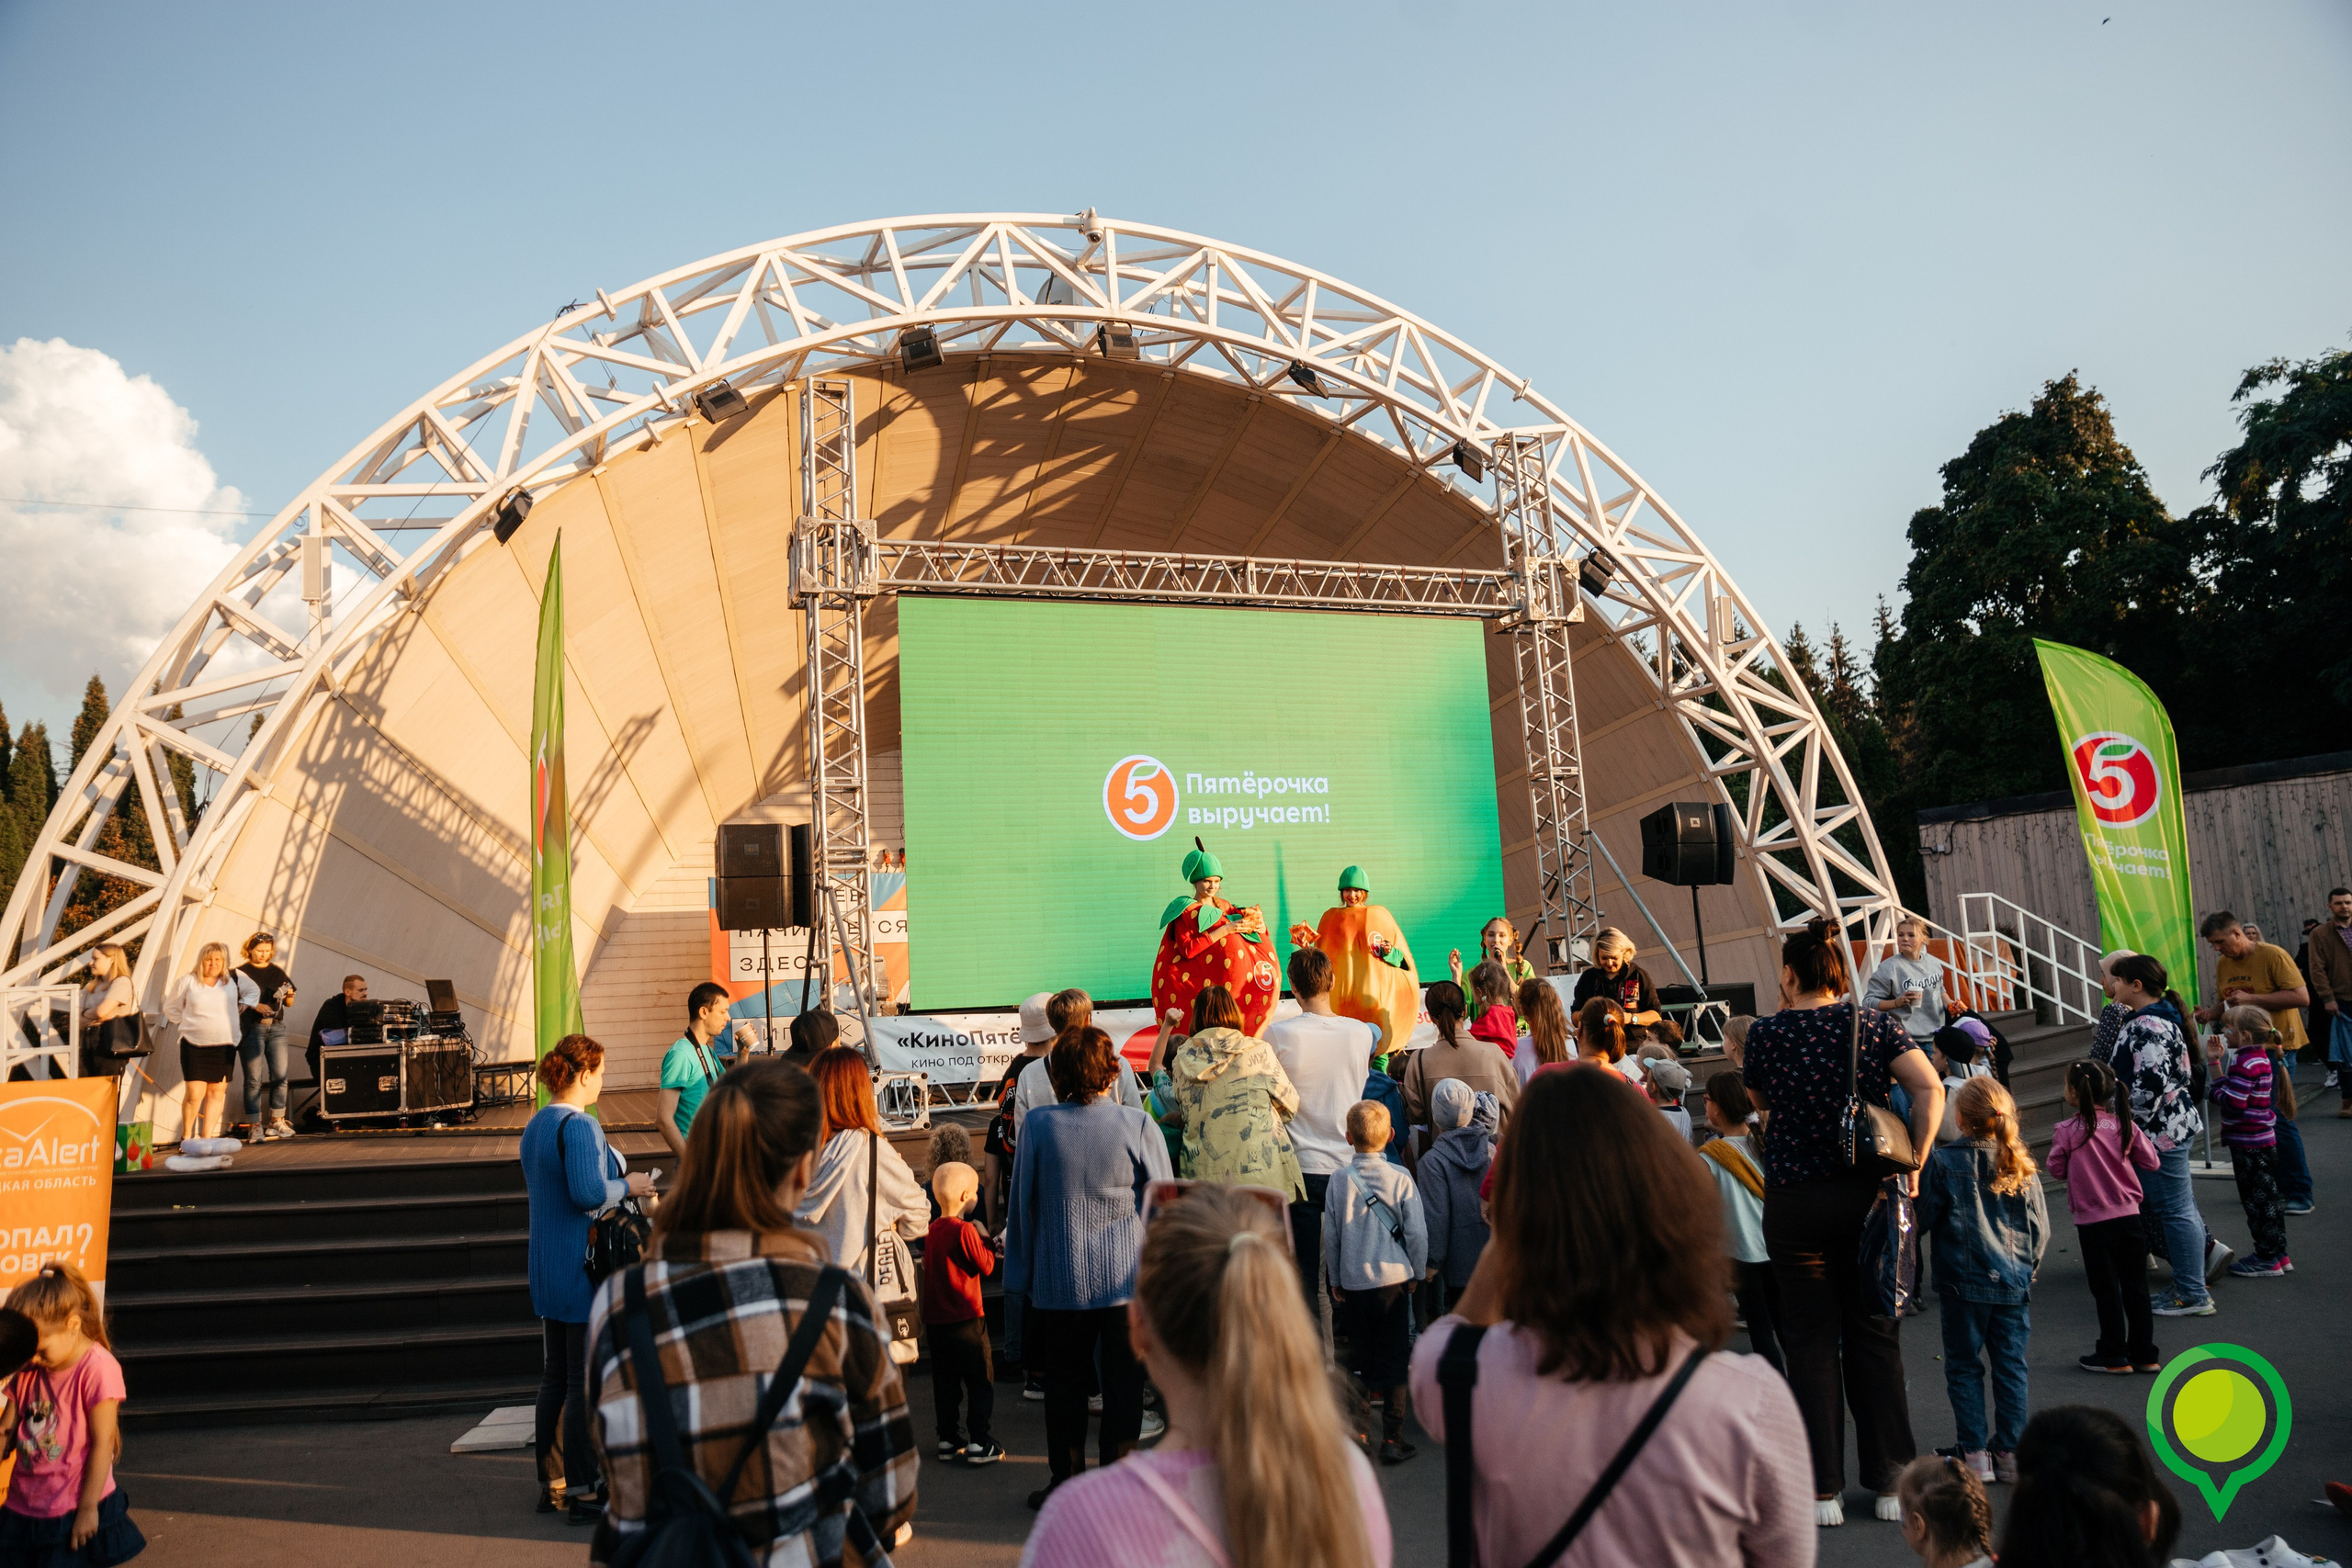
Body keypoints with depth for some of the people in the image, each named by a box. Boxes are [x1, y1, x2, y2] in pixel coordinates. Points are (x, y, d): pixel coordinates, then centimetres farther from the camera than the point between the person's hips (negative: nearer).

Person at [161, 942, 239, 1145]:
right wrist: (185, 1025, 3)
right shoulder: (187, 982, 0)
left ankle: (206, 1137, 8)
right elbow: (170, 1007, 12)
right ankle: (186, 1136, 10)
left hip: (224, 1046, 3)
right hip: (194, 1046, -3)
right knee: (195, 1093, -9)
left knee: (217, 1092, 0)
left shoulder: (231, 983, 7)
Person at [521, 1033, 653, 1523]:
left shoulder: (536, 1124, 11)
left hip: (548, 1271, 9)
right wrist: (628, 1185, -10)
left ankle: (552, 1484, 24)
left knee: (554, 1378, 15)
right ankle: (583, 1491, 6)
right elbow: (589, 1193, -28)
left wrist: (620, 1180, 18)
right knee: (587, 1382, -1)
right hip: (585, 1270, -9)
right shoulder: (580, 1126, -19)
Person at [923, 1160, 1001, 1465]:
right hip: (966, 1320, -7)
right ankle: (979, 1443, 1)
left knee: (945, 1382, 14)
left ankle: (948, 1440, 20)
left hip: (934, 1319, 7)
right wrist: (986, 1240, 2)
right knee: (981, 1380, 2)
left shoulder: (931, 1229, 6)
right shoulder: (964, 1230, -17)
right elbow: (986, 1266, -11)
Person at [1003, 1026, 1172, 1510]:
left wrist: (1022, 1273, 13)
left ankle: (1065, 1483, 22)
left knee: (1064, 1383, 14)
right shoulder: (1137, 1125, -9)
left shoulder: (1038, 1125, -6)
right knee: (1123, 1383, 9)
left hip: (1059, 1280, 1)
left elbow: (1022, 1204, 3)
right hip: (1127, 1276, -1)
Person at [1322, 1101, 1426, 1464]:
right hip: (1394, 1279, -1)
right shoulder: (1400, 1178, -7)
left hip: (1353, 1284, 1)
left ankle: (1355, 1431, 16)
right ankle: (1392, 1440, 9)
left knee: (1360, 1357, 15)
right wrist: (1417, 1273, 10)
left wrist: (1336, 1281, 17)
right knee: (1394, 1361, 7)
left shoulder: (1338, 1182, -2)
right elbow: (1416, 1232, -6)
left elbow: (1330, 1236, 4)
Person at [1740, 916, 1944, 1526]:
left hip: (1795, 1202, -2)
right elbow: (1929, 1089, -11)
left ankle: (1823, 1490, 11)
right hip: (1869, 1195, 2)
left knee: (1811, 1342, 7)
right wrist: (1913, 1163, -7)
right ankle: (1890, 1482, 19)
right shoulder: (1873, 1022, -1)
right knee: (1874, 1337, 12)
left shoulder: (1767, 1032, -6)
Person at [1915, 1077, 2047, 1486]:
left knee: (1964, 1366, 8)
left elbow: (1924, 1218, -8)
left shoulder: (1943, 1162, -11)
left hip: (1964, 1283, -3)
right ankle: (2009, 1452, 15)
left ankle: (1975, 1453, 8)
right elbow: (2040, 1226, 6)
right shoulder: (2021, 1165, -1)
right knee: (2010, 1365, 12)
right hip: (2014, 1283, 3)